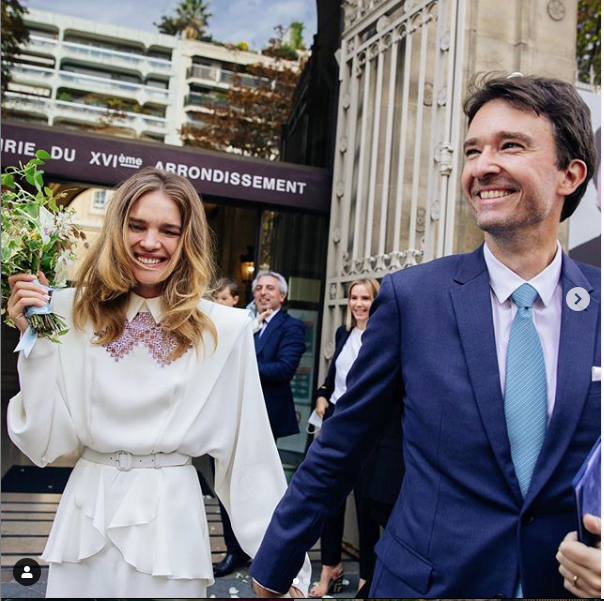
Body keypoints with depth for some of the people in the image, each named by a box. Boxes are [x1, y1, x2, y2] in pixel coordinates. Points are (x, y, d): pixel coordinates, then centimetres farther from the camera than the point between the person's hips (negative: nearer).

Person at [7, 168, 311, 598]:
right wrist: (37, 339, -12)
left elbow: (249, 451, -5)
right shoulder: (73, 313, -5)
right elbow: (47, 441, -3)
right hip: (85, 518, 2)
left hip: (171, 521, -1)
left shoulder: (225, 330, -11)